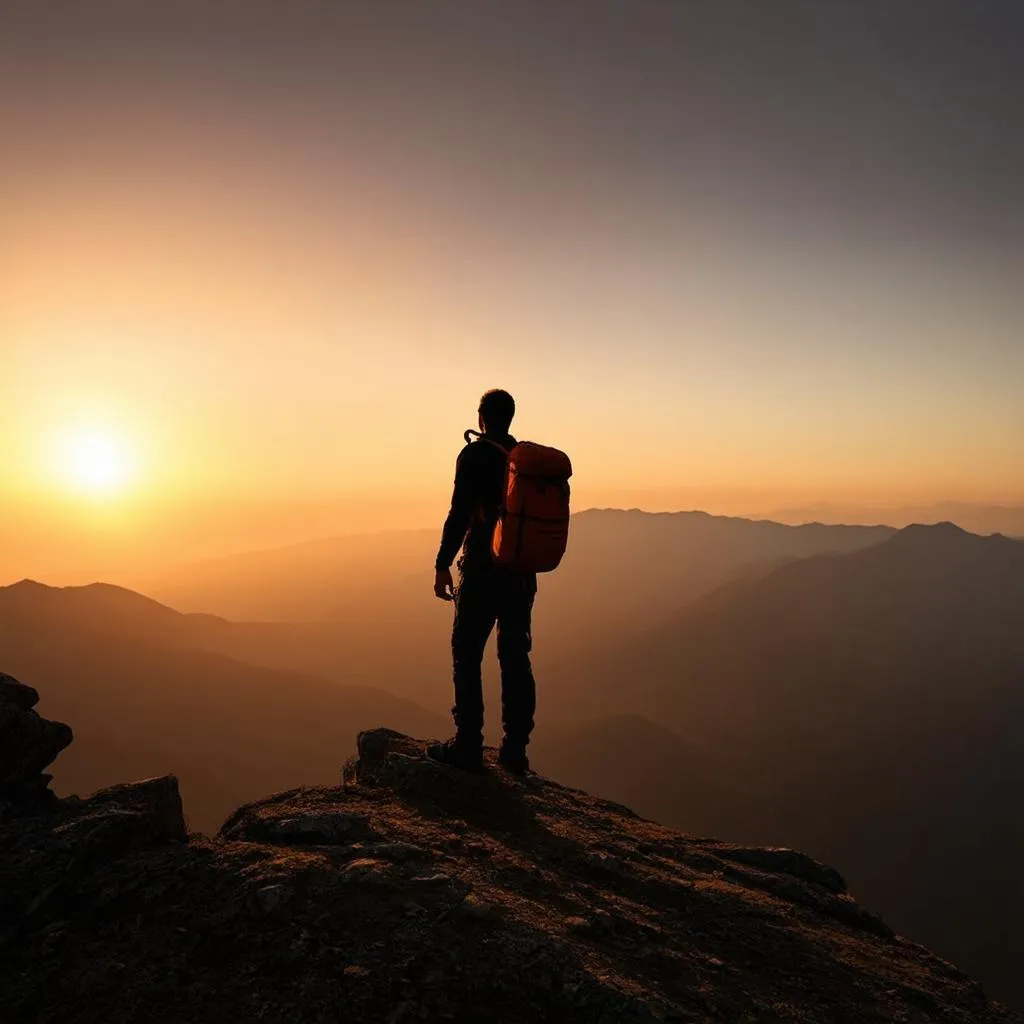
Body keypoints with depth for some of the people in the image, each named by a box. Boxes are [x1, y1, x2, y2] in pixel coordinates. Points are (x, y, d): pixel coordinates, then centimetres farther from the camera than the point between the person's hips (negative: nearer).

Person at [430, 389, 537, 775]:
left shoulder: (474, 455, -6)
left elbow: (460, 513, -14)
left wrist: (442, 565, -10)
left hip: (482, 570, -6)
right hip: (522, 572, 6)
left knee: (467, 656, 2)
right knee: (515, 659, 9)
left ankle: (468, 746, 3)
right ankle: (515, 750, 14)